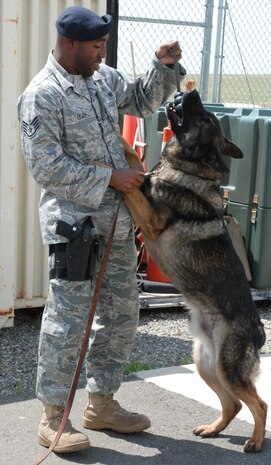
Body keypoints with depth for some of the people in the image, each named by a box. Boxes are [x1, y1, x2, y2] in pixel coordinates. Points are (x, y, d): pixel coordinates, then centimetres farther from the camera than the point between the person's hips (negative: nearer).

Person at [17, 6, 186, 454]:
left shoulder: (103, 77, 10)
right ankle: (53, 416, 11)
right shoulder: (41, 96, -14)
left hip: (118, 222, 8)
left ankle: (101, 403, 29)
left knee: (121, 315, 14)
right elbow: (47, 168, -18)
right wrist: (109, 177, -17)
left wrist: (163, 66, 8)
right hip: (74, 225, -8)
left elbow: (142, 101, 26)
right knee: (68, 321, -4)